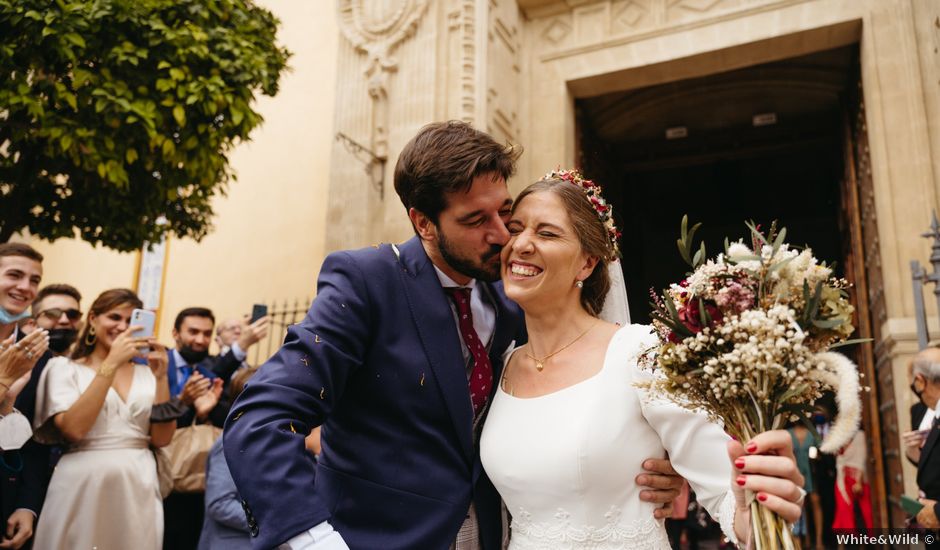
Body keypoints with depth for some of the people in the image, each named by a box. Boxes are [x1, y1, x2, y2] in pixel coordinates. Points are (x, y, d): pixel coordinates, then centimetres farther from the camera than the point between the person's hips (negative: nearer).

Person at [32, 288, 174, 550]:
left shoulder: (145, 373, 8)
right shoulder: (64, 367, 2)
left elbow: (161, 438, 0)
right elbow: (73, 429, -14)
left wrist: (161, 377, -9)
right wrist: (111, 364, -17)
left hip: (139, 486, 3)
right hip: (82, 486, -2)